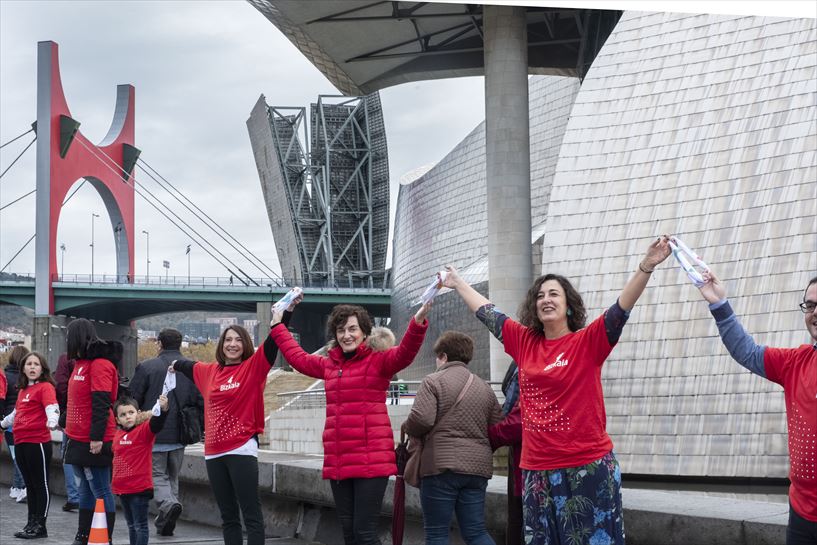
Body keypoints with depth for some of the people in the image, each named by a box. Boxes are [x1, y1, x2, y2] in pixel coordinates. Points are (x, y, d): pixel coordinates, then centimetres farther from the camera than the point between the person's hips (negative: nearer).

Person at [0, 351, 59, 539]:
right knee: (30, 484, 13)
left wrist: (52, 422, -43)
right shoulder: (22, 390, 18)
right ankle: (31, 522, 20)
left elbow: (52, 408, -23)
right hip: (20, 442, 8)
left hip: (38, 442, -8)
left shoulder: (45, 387, -6)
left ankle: (40, 526, 4)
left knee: (41, 484, 0)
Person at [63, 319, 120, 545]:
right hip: (78, 441, 10)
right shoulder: (81, 363, 16)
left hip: (93, 443, -10)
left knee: (100, 491, -5)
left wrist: (97, 437, -24)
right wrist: (70, 429, 24)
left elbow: (101, 403, -20)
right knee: (85, 490, 15)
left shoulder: (99, 365, -14)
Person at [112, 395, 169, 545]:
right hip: (122, 488, 7)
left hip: (139, 488, -7)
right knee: (131, 525, 17)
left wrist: (163, 409, -51)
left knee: (140, 526, -2)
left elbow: (156, 424, -32)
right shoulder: (118, 434, 7)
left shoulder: (144, 430, -12)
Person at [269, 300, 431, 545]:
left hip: (371, 460, -6)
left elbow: (405, 353, -21)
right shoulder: (329, 365, 16)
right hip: (337, 463, 6)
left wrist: (418, 322, -39)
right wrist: (277, 326, 42)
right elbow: (298, 358, 33)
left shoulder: (378, 361, -2)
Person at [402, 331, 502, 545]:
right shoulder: (484, 387, 15)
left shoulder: (433, 381, -2)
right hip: (478, 466, 5)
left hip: (441, 465, -5)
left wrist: (406, 428, 7)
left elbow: (421, 419, -14)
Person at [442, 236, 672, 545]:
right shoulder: (525, 342, 8)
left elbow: (622, 309, -18)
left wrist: (647, 265, -31)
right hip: (538, 470, 5)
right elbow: (487, 313, 20)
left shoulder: (588, 342, -5)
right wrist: (458, 284, 31)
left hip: (588, 468, -5)